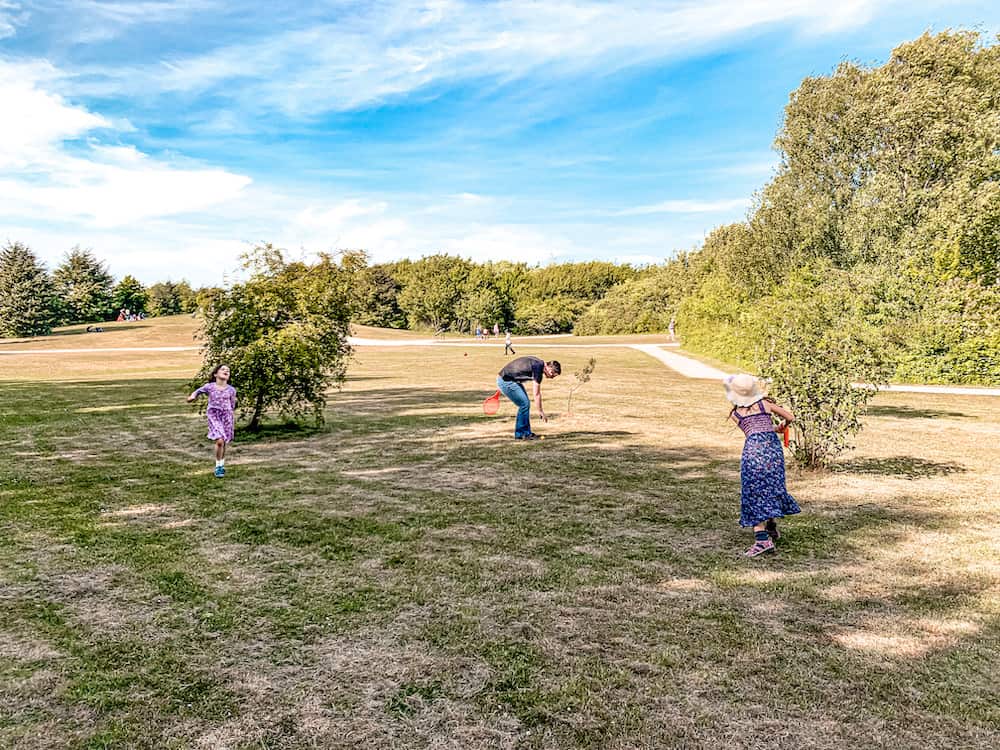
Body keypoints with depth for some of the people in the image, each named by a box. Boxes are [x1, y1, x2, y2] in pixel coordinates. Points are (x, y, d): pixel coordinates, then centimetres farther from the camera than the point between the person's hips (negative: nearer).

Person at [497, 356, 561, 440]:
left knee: (525, 404, 9)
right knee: (524, 404, -10)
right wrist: (541, 411, -7)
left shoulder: (539, 363, 7)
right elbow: (536, 394, -16)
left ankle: (525, 433, 15)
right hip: (506, 381, -10)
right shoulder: (538, 368, -21)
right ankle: (521, 434, -1)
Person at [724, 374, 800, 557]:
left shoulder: (735, 414, 13)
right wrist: (782, 426, 43)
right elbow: (791, 417, 21)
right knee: (772, 487, 19)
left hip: (753, 448, -3)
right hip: (772, 445, 3)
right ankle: (772, 528, 35)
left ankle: (762, 539, -9)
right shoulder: (765, 403, 15)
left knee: (754, 493, 1)